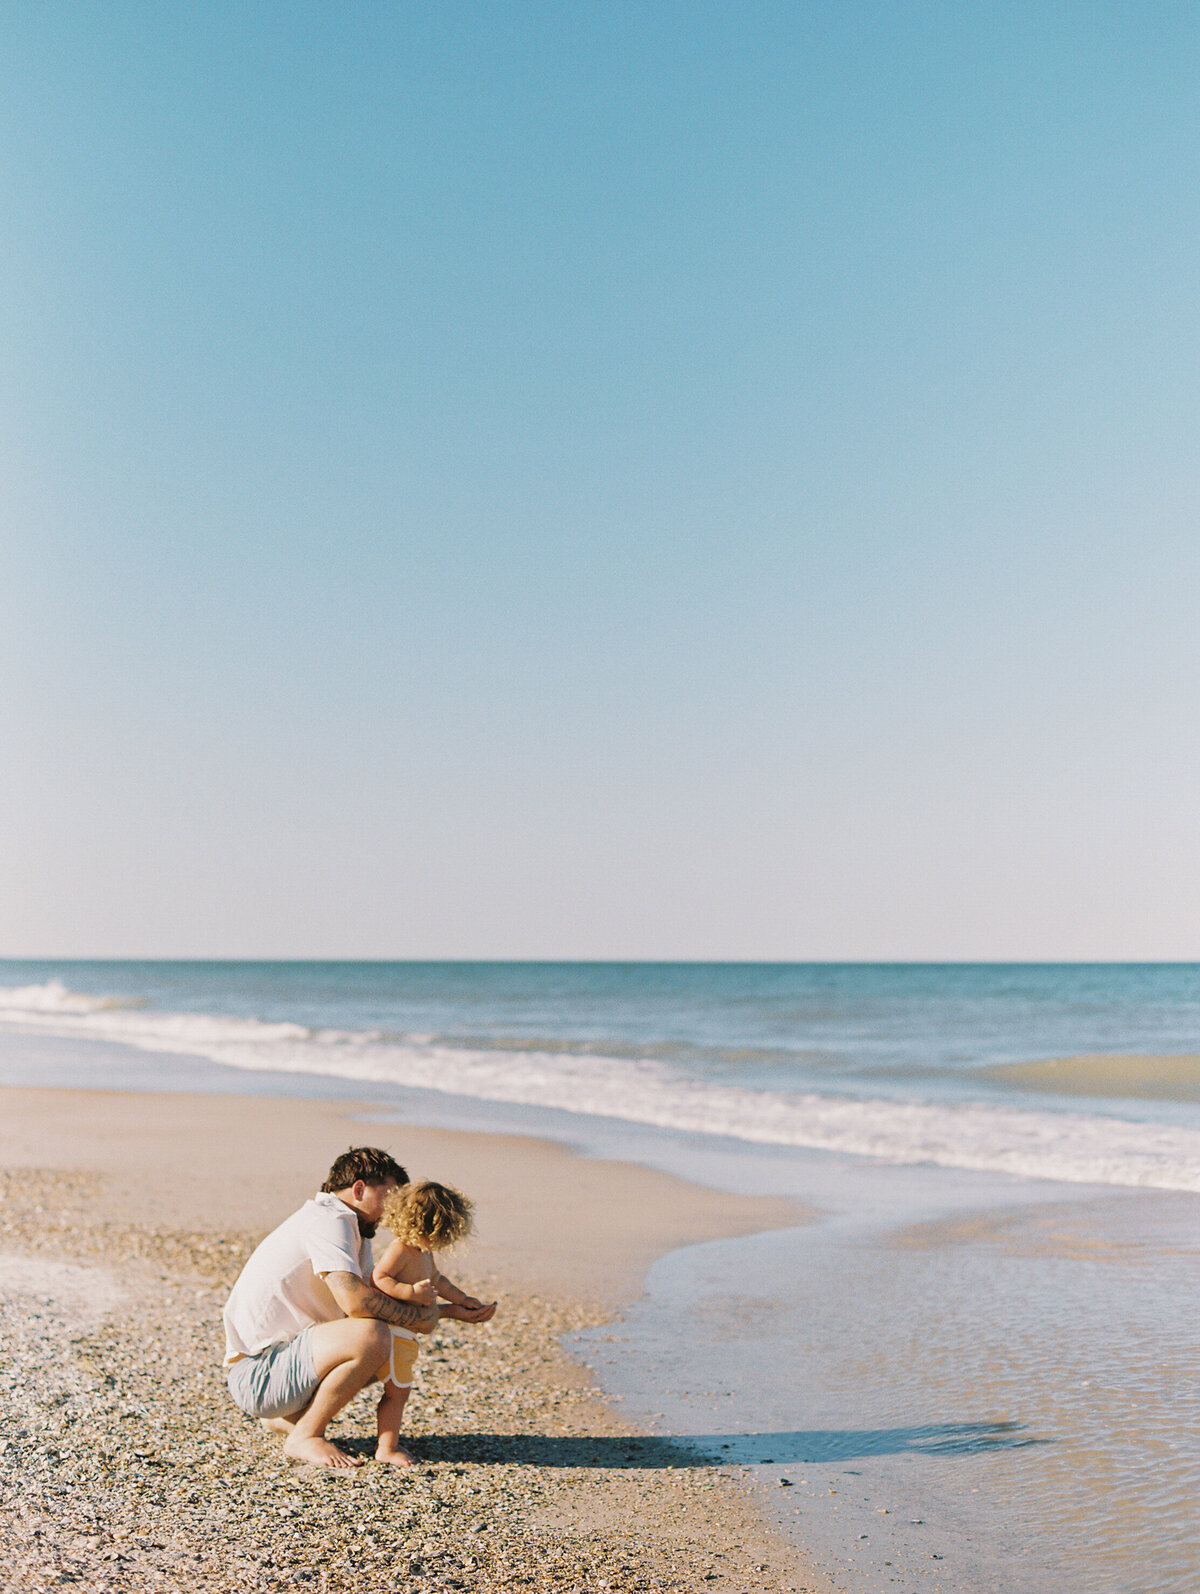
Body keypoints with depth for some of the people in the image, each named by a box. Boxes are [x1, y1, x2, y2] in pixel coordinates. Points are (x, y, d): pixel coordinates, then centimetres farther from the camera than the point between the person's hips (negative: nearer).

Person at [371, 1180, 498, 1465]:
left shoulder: (424, 1252, 12)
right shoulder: (399, 1251, -20)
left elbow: (437, 1281, 23)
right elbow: (378, 1278, -28)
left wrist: (462, 1301, 19)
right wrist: (412, 1292, -34)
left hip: (407, 1334, 10)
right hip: (391, 1332, -10)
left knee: (400, 1391, 17)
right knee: (396, 1391, -6)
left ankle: (388, 1441, 27)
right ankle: (386, 1449, 2)